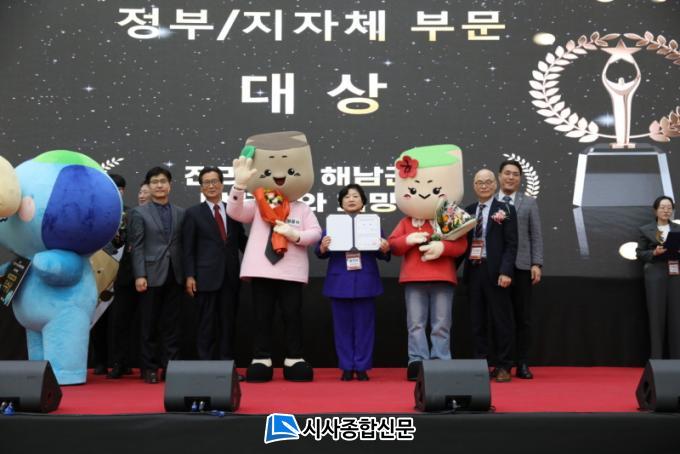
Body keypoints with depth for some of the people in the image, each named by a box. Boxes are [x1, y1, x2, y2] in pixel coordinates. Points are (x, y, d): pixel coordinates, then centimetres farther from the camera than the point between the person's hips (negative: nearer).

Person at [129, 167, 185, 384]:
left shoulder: (181, 213, 10)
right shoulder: (139, 213, 2)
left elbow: (184, 245, 8)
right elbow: (137, 247, -4)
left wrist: (187, 274, 2)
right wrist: (139, 275, -12)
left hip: (174, 276, 3)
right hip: (151, 275, -2)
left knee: (172, 325, 5)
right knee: (150, 325, 4)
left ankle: (170, 367, 10)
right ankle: (149, 368, 12)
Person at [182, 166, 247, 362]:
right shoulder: (193, 213, 4)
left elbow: (242, 241, 13)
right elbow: (188, 248, 0)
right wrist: (189, 276, -8)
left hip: (230, 276, 3)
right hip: (206, 276, -3)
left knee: (228, 323, 6)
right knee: (207, 324, 1)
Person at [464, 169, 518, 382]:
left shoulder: (506, 210, 0)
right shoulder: (468, 211, 12)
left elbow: (511, 244, -5)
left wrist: (506, 271, -15)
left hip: (495, 272, -4)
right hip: (473, 271, 4)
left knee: (501, 320, 2)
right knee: (477, 321, 8)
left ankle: (503, 366, 9)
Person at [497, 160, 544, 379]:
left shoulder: (529, 203, 10)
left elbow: (536, 235, 5)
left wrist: (536, 264, -3)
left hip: (521, 266, 1)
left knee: (523, 317, 3)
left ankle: (522, 364, 9)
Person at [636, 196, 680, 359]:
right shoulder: (646, 230, 6)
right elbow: (639, 253, 4)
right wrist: (654, 252, -12)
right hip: (655, 276, -2)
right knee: (657, 316, -1)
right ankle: (656, 357, 3)